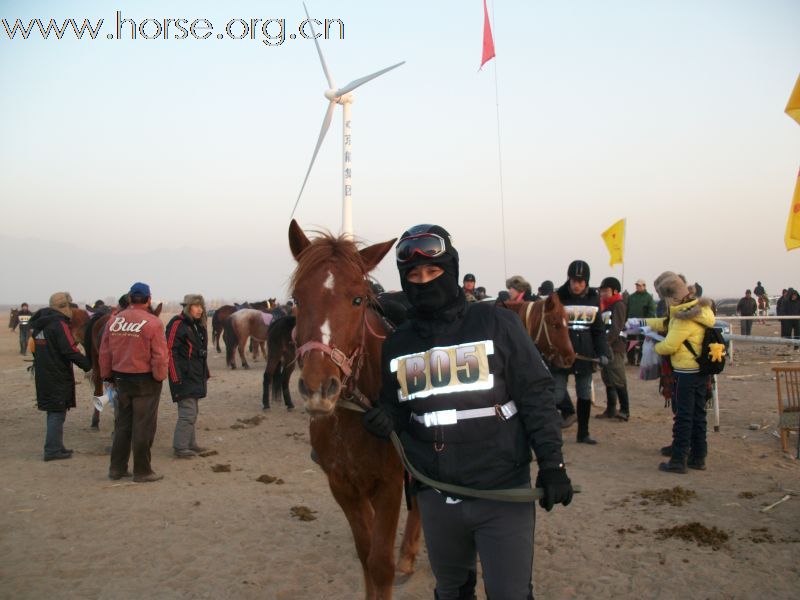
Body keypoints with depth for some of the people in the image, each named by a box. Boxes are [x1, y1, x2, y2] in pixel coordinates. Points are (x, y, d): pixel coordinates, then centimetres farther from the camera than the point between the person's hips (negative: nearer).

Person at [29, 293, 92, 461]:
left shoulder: (38, 324, 12)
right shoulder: (59, 324, -16)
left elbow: (35, 348, 18)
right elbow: (70, 350, -21)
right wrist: (88, 365, -12)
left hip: (42, 375, 9)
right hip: (58, 376, -9)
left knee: (54, 411, 16)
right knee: (57, 412, -2)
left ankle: (56, 446, 23)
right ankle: (52, 450, 0)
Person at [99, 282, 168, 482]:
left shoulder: (114, 320, 1)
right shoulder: (153, 323, -15)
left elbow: (104, 352, 6)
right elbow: (159, 356, -17)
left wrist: (107, 375, 15)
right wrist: (160, 376, -5)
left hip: (121, 380, 5)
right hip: (145, 381, -5)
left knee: (122, 425, 17)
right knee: (143, 427, 5)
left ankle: (117, 468, 24)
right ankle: (142, 471, 12)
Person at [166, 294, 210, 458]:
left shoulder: (198, 325, 14)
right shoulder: (177, 324, -12)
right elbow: (170, 351, -17)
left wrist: (205, 373, 18)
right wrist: (176, 378, -21)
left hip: (196, 376, 9)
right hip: (184, 377, -9)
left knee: (192, 412, 16)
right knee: (188, 412, -8)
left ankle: (190, 444, 25)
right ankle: (180, 447, 1)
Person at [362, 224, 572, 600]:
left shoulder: (496, 324, -7)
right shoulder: (397, 344, 4)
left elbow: (536, 395, -6)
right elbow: (395, 407, 13)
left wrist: (551, 464, -10)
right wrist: (386, 419, -9)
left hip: (502, 492, -4)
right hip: (436, 497, 4)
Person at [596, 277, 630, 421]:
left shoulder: (619, 305, -6)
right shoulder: (604, 306, 19)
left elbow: (616, 328, -17)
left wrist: (605, 342, -22)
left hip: (615, 347, -8)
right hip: (604, 347, 8)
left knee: (618, 380, -6)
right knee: (607, 380, 11)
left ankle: (625, 410, 0)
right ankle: (611, 409, 17)